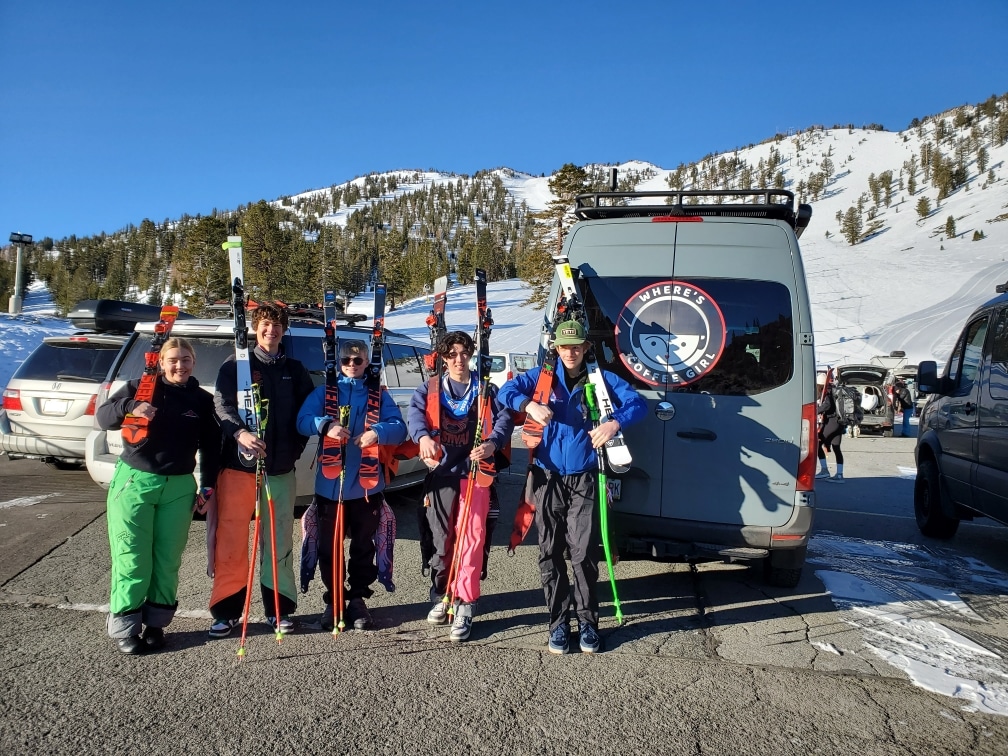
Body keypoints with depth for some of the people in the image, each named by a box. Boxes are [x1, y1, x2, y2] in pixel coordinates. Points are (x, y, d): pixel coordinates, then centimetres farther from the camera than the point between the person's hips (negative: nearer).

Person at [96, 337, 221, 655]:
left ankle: (155, 622, 17)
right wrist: (129, 407, -24)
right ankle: (124, 626, 8)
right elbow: (102, 417, -4)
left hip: (179, 487, 2)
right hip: (134, 482, -2)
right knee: (132, 559, -4)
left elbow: (210, 447, 12)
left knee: (168, 560, 4)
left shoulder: (201, 400, 8)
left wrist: (207, 486, 6)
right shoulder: (140, 387, 2)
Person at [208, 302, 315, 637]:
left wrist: (296, 446, 2)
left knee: (279, 540, 9)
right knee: (231, 540, 1)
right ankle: (226, 610, 14)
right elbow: (222, 405, -9)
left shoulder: (294, 370, 12)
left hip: (280, 468, 3)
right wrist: (240, 433, -28)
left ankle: (279, 609, 21)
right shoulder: (235, 365, 3)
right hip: (238, 464, -2)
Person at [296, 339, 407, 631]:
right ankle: (333, 601, 21)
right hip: (329, 483, 0)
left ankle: (357, 600, 23)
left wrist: (378, 432, -26)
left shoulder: (379, 395, 8)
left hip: (366, 484, 0)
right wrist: (325, 425, -26)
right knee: (329, 547, 7)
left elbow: (399, 428, -5)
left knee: (363, 547, 9)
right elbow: (303, 420, -6)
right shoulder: (324, 392, 8)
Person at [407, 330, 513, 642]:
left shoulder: (485, 389, 9)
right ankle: (441, 596, 26)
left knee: (471, 537, -6)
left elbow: (504, 418, -6)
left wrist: (492, 442, -28)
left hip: (474, 470, -1)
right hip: (441, 472, 1)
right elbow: (416, 412, -9)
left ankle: (464, 605, 0)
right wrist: (423, 436, -32)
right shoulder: (430, 388, 10)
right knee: (442, 538, 8)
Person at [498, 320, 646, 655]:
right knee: (550, 553, 4)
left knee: (583, 553, -5)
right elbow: (506, 391, -2)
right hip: (548, 478, 2)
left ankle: (587, 622, 10)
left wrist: (615, 422, -24)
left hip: (584, 479, -1)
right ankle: (558, 622, 16)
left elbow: (637, 403, -4)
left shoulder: (602, 379, 4)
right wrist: (529, 404, -23)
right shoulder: (541, 376, 7)